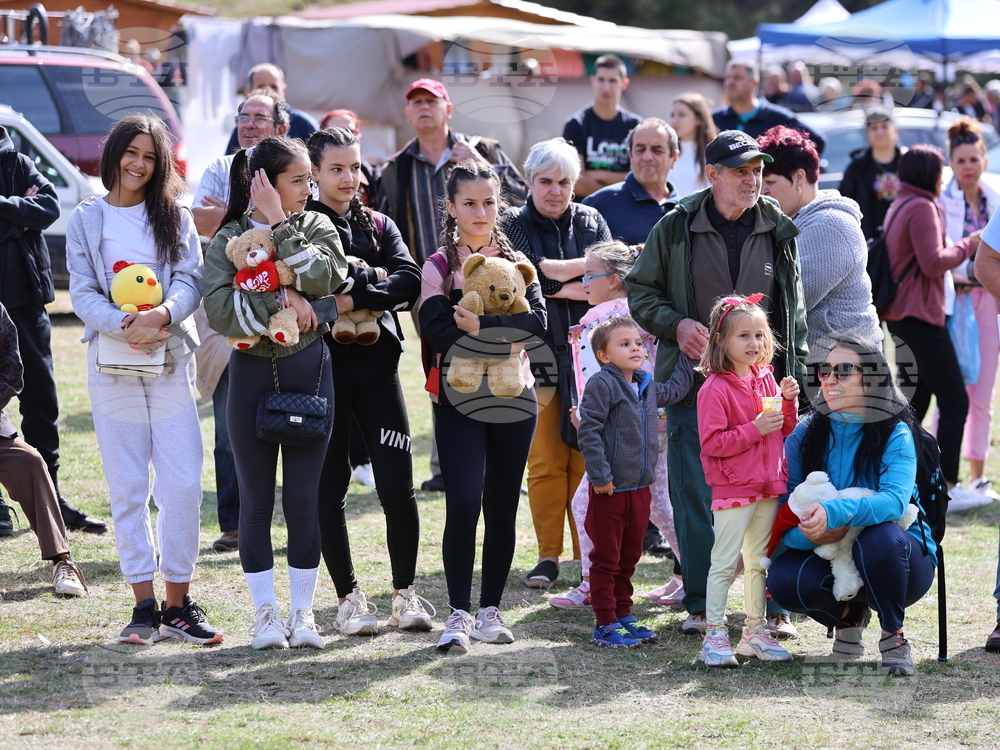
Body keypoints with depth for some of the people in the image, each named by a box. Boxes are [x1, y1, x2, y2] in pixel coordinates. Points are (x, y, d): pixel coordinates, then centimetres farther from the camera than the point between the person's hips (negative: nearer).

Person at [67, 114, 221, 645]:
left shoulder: (174, 217, 10)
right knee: (127, 488, 0)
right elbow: (82, 293, 0)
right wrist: (123, 325, -19)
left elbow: (191, 279, 0)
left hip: (169, 358, 1)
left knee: (182, 482, -6)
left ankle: (178, 605, 2)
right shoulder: (86, 220, 7)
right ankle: (144, 606, 4)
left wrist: (163, 314, -22)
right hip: (112, 362, -1)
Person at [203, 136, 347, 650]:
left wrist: (279, 226, -13)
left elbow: (327, 277, -16)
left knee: (304, 498, 2)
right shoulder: (229, 238, 1)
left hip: (309, 371, 1)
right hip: (252, 374, 0)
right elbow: (220, 310, -12)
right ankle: (265, 612, 11)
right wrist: (280, 299, -19)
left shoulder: (317, 227, 5)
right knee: (256, 500, 4)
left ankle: (303, 612, 9)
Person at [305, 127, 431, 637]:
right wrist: (373, 277, -12)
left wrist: (355, 297, -17)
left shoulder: (380, 226, 14)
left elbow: (410, 283, -4)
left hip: (377, 368, 3)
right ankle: (348, 599, 11)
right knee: (330, 487, 2)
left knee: (398, 488, -4)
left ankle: (405, 594, 9)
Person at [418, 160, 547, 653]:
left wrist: (479, 325, -19)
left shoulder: (517, 262, 9)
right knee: (463, 504, -14)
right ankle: (458, 613, -9)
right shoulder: (439, 266, 1)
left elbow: (537, 323, -8)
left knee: (502, 509, 7)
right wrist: (503, 332, -13)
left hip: (513, 398, 3)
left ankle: (490, 610, 16)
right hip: (458, 399, -3)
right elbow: (436, 332, -14)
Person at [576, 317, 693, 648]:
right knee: (606, 559, 1)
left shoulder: (647, 387, 11)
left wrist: (689, 360, 29)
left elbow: (673, 391, 33)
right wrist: (599, 475, -21)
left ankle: (623, 616, 26)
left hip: (639, 489, 8)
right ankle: (605, 625, 6)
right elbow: (589, 431, -18)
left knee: (628, 558, 16)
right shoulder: (602, 384, -14)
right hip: (609, 490, -8)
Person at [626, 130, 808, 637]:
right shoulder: (676, 229, 0)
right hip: (694, 381, -1)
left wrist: (792, 377, 5)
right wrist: (676, 324, -10)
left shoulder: (779, 232, 6)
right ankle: (699, 604, 10)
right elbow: (640, 291, 9)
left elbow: (794, 311, 12)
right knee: (695, 495, 0)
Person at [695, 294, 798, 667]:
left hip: (768, 487, 7)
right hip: (733, 488, -7)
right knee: (725, 562, -6)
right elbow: (712, 443, -18)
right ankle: (714, 635, -4)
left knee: (760, 562, 13)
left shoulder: (766, 379, 10)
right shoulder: (715, 389, -13)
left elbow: (785, 429, 19)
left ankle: (756, 631, 22)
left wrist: (789, 401, 0)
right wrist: (755, 430, -23)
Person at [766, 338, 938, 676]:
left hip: (902, 558, -3)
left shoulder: (895, 435, -12)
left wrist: (834, 512, -47)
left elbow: (895, 500, -30)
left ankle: (893, 635, -12)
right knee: (783, 579, -27)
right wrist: (806, 533, -30)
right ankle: (848, 615, 6)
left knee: (879, 537, -38)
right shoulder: (806, 434, -1)